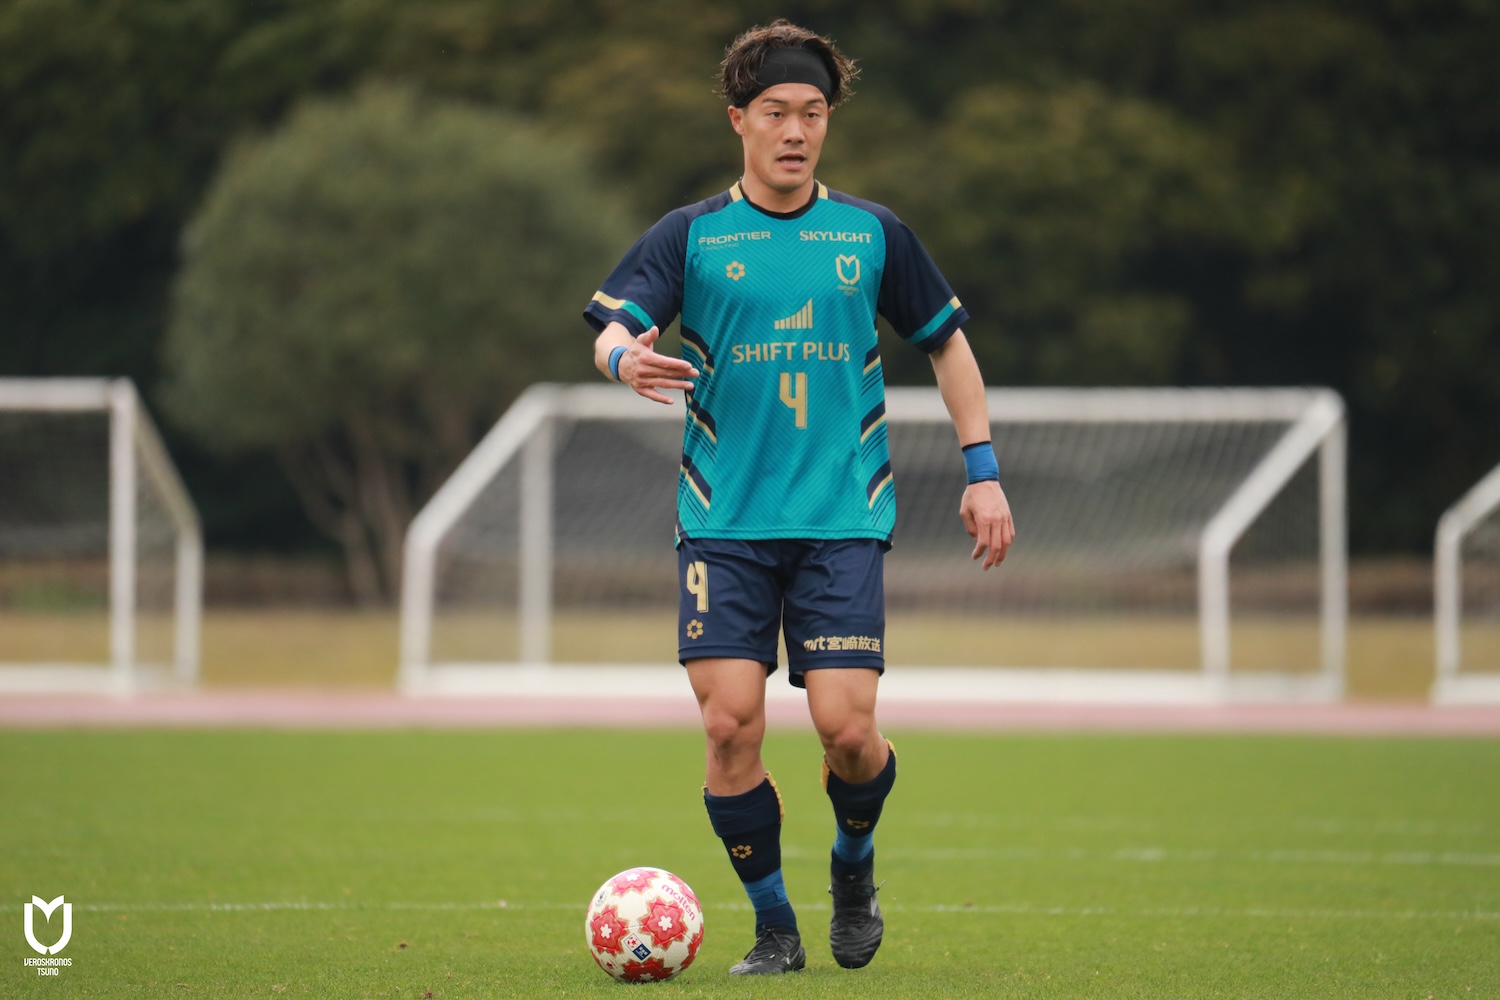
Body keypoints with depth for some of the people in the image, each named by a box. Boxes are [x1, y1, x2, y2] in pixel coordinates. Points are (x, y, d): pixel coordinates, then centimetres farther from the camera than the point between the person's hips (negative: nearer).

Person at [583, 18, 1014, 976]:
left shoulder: (873, 233, 7)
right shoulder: (692, 235, 3)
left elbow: (947, 341, 18)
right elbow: (612, 325, -9)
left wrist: (983, 472, 12)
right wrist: (625, 359, -33)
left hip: (842, 519, 0)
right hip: (724, 525, 0)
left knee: (847, 727, -11)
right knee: (731, 725, -10)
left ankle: (854, 863, 21)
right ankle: (775, 925, 8)